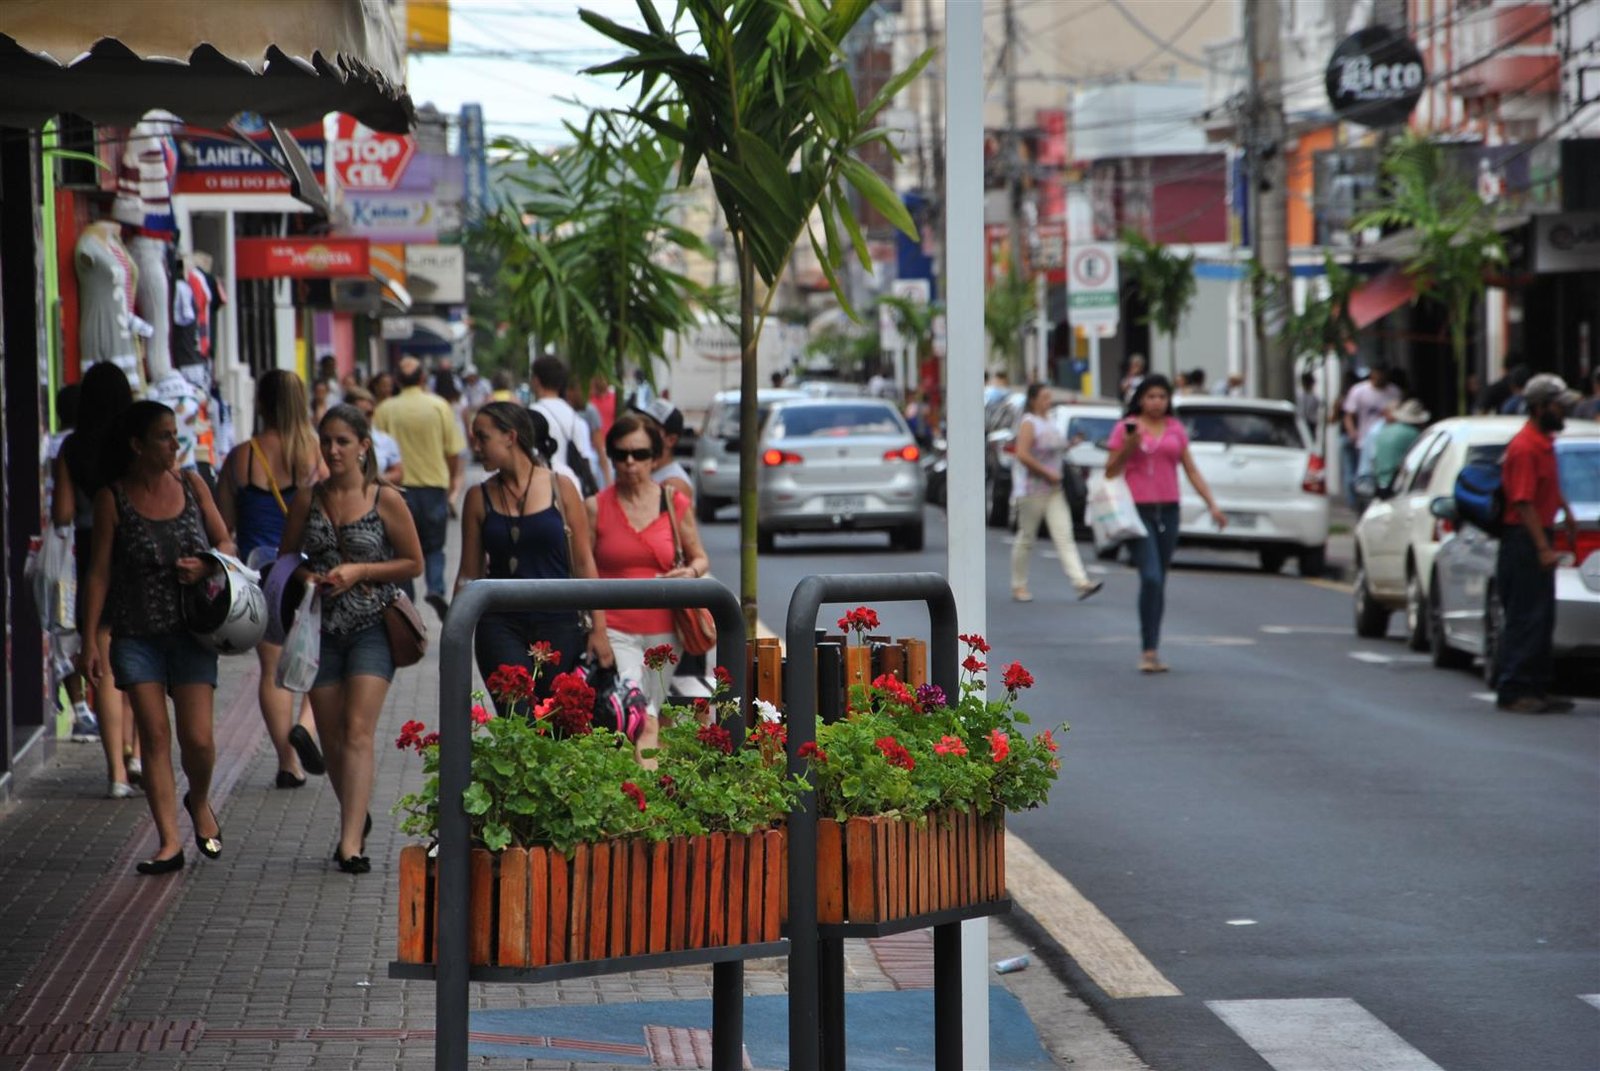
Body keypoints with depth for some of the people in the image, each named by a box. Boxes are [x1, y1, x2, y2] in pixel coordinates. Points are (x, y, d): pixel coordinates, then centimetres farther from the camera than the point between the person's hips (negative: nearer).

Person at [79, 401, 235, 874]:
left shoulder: (191, 485, 3)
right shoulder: (112, 498, -4)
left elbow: (226, 543, 11)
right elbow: (99, 572, -2)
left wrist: (206, 566, -12)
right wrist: (90, 640, -6)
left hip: (191, 631, 1)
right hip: (137, 635, -1)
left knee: (197, 738, -4)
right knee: (154, 736, -3)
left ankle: (199, 801, 28)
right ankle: (169, 841, 3)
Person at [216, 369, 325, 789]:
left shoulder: (240, 458, -3)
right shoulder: (316, 454, -7)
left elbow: (223, 524, 2)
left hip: (259, 569, 1)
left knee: (272, 667, 9)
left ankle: (288, 764, 9)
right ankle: (305, 725, -13)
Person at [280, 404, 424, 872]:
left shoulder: (386, 500, -4)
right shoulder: (307, 501, 5)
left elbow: (414, 564, 1)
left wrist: (360, 572, -12)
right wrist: (304, 576, -7)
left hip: (372, 627, -4)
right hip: (321, 628, 4)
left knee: (359, 732, -15)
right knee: (331, 737, 8)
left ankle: (351, 842, -21)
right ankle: (357, 818, 30)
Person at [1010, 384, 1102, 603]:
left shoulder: (1050, 423, 14)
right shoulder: (1028, 424, -10)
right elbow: (1022, 455, -22)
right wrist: (1047, 472, -20)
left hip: (1054, 490, 7)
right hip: (1032, 488, -7)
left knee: (1064, 536, -4)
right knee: (1026, 538, 3)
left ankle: (1081, 582, -14)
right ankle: (1018, 586, 14)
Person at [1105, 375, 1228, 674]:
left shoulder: (1176, 430, 11)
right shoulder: (1126, 428, 1)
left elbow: (1191, 470, 14)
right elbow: (1110, 472, 3)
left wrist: (1212, 504, 8)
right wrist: (1128, 448, -13)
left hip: (1168, 510, 4)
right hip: (1138, 510, -4)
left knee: (1160, 582, 8)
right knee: (1150, 577, -16)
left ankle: (1153, 650, 16)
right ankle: (1149, 650, -12)